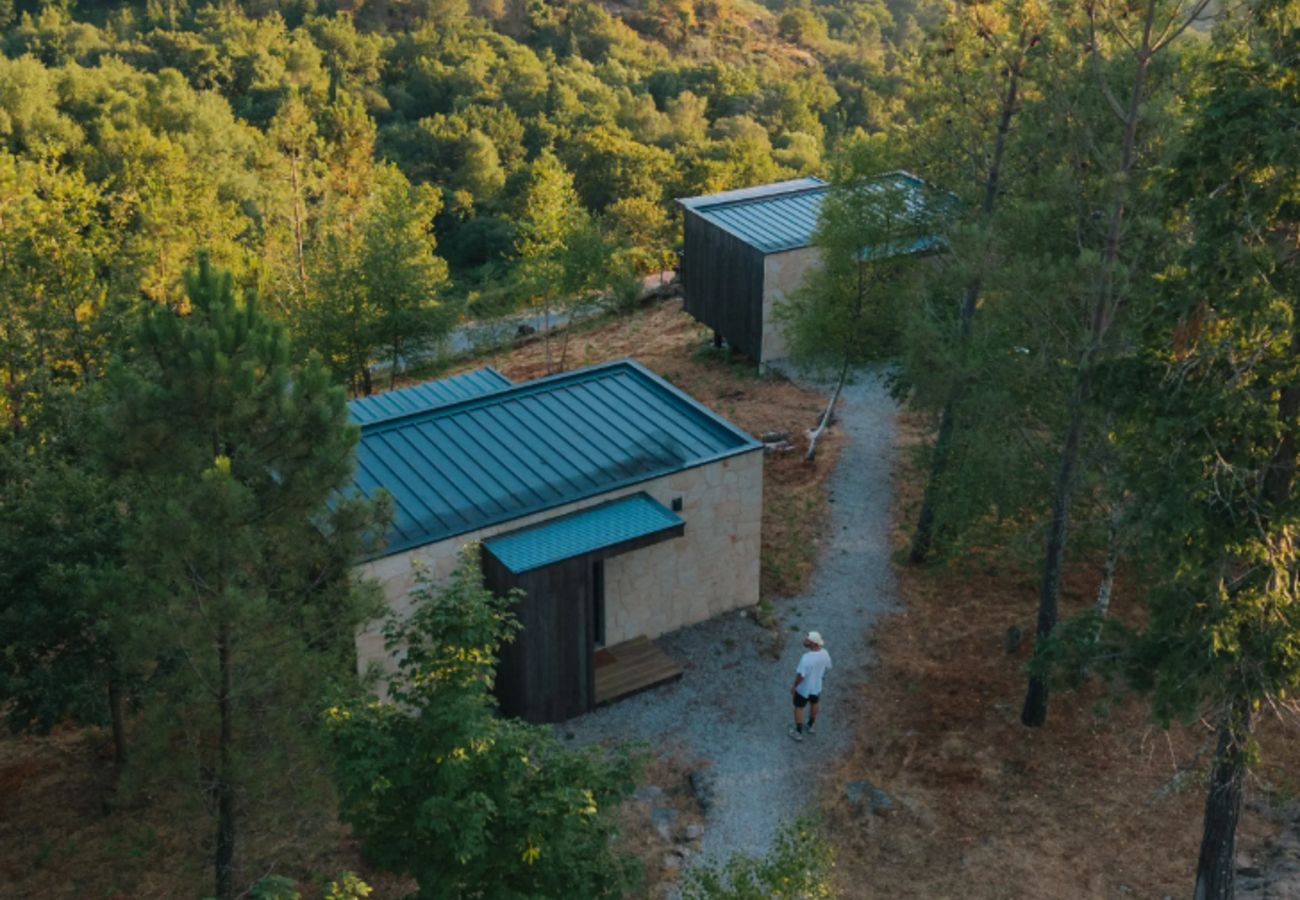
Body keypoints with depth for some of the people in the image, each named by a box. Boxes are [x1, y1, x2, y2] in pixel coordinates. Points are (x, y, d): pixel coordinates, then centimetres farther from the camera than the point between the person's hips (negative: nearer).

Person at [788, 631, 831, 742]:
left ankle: (798, 732, 34)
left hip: (803, 688, -5)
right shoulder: (825, 653, -18)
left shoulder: (806, 658, -39)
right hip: (816, 686, 5)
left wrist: (794, 686, -13)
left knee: (799, 707, 19)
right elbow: (828, 668, -1)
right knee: (813, 704, 31)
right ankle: (811, 725, 52)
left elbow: (801, 675, -31)